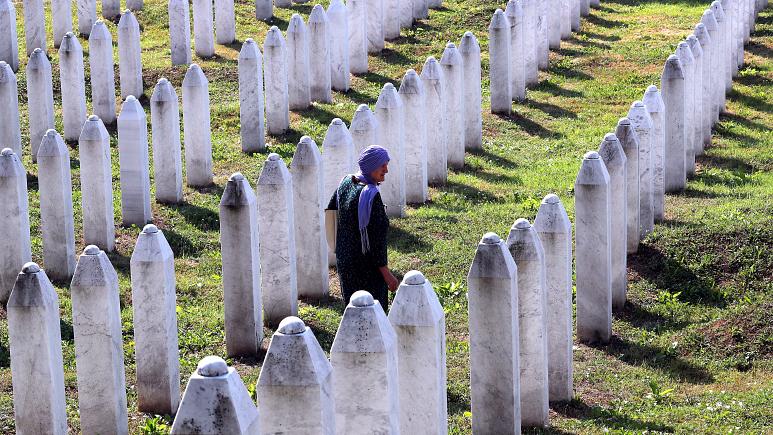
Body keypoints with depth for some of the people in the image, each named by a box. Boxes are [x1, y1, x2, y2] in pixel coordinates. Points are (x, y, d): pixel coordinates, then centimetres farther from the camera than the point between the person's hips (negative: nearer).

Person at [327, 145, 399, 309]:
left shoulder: (346, 182, 1)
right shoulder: (370, 195, -24)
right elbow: (374, 238, -24)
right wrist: (387, 274, -19)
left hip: (344, 260, 8)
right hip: (366, 268, -8)